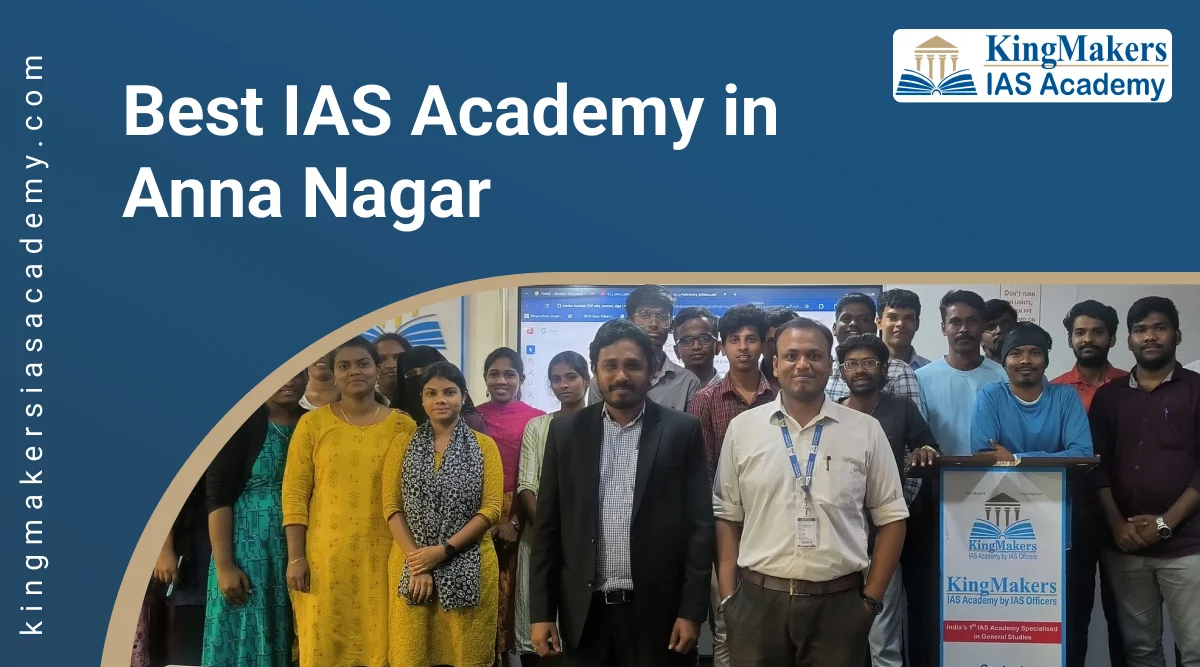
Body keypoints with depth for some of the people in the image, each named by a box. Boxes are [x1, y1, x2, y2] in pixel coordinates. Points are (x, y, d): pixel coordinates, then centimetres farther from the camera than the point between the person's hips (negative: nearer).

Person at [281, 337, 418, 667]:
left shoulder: (403, 426, 4)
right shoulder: (312, 423, 3)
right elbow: (294, 494, 2)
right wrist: (295, 557, -4)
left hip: (382, 555, 0)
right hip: (326, 554, 0)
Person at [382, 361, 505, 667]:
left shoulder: (484, 445, 4)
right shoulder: (402, 445, 7)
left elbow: (492, 509, -4)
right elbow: (391, 507, 1)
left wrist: (443, 550, -13)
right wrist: (417, 564, -10)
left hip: (468, 568, -1)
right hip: (411, 567, 1)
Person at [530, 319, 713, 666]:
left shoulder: (682, 431, -1)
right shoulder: (566, 431, 5)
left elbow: (699, 525, -2)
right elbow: (548, 526, 5)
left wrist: (692, 610, -7)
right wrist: (542, 611, 1)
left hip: (657, 611, -2)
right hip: (586, 610, 2)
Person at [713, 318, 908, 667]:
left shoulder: (866, 430, 2)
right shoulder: (742, 428, 3)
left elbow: (891, 518, 5)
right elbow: (727, 517, 6)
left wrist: (871, 599, 1)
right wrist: (728, 597, 1)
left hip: (839, 603, 0)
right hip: (757, 601, 1)